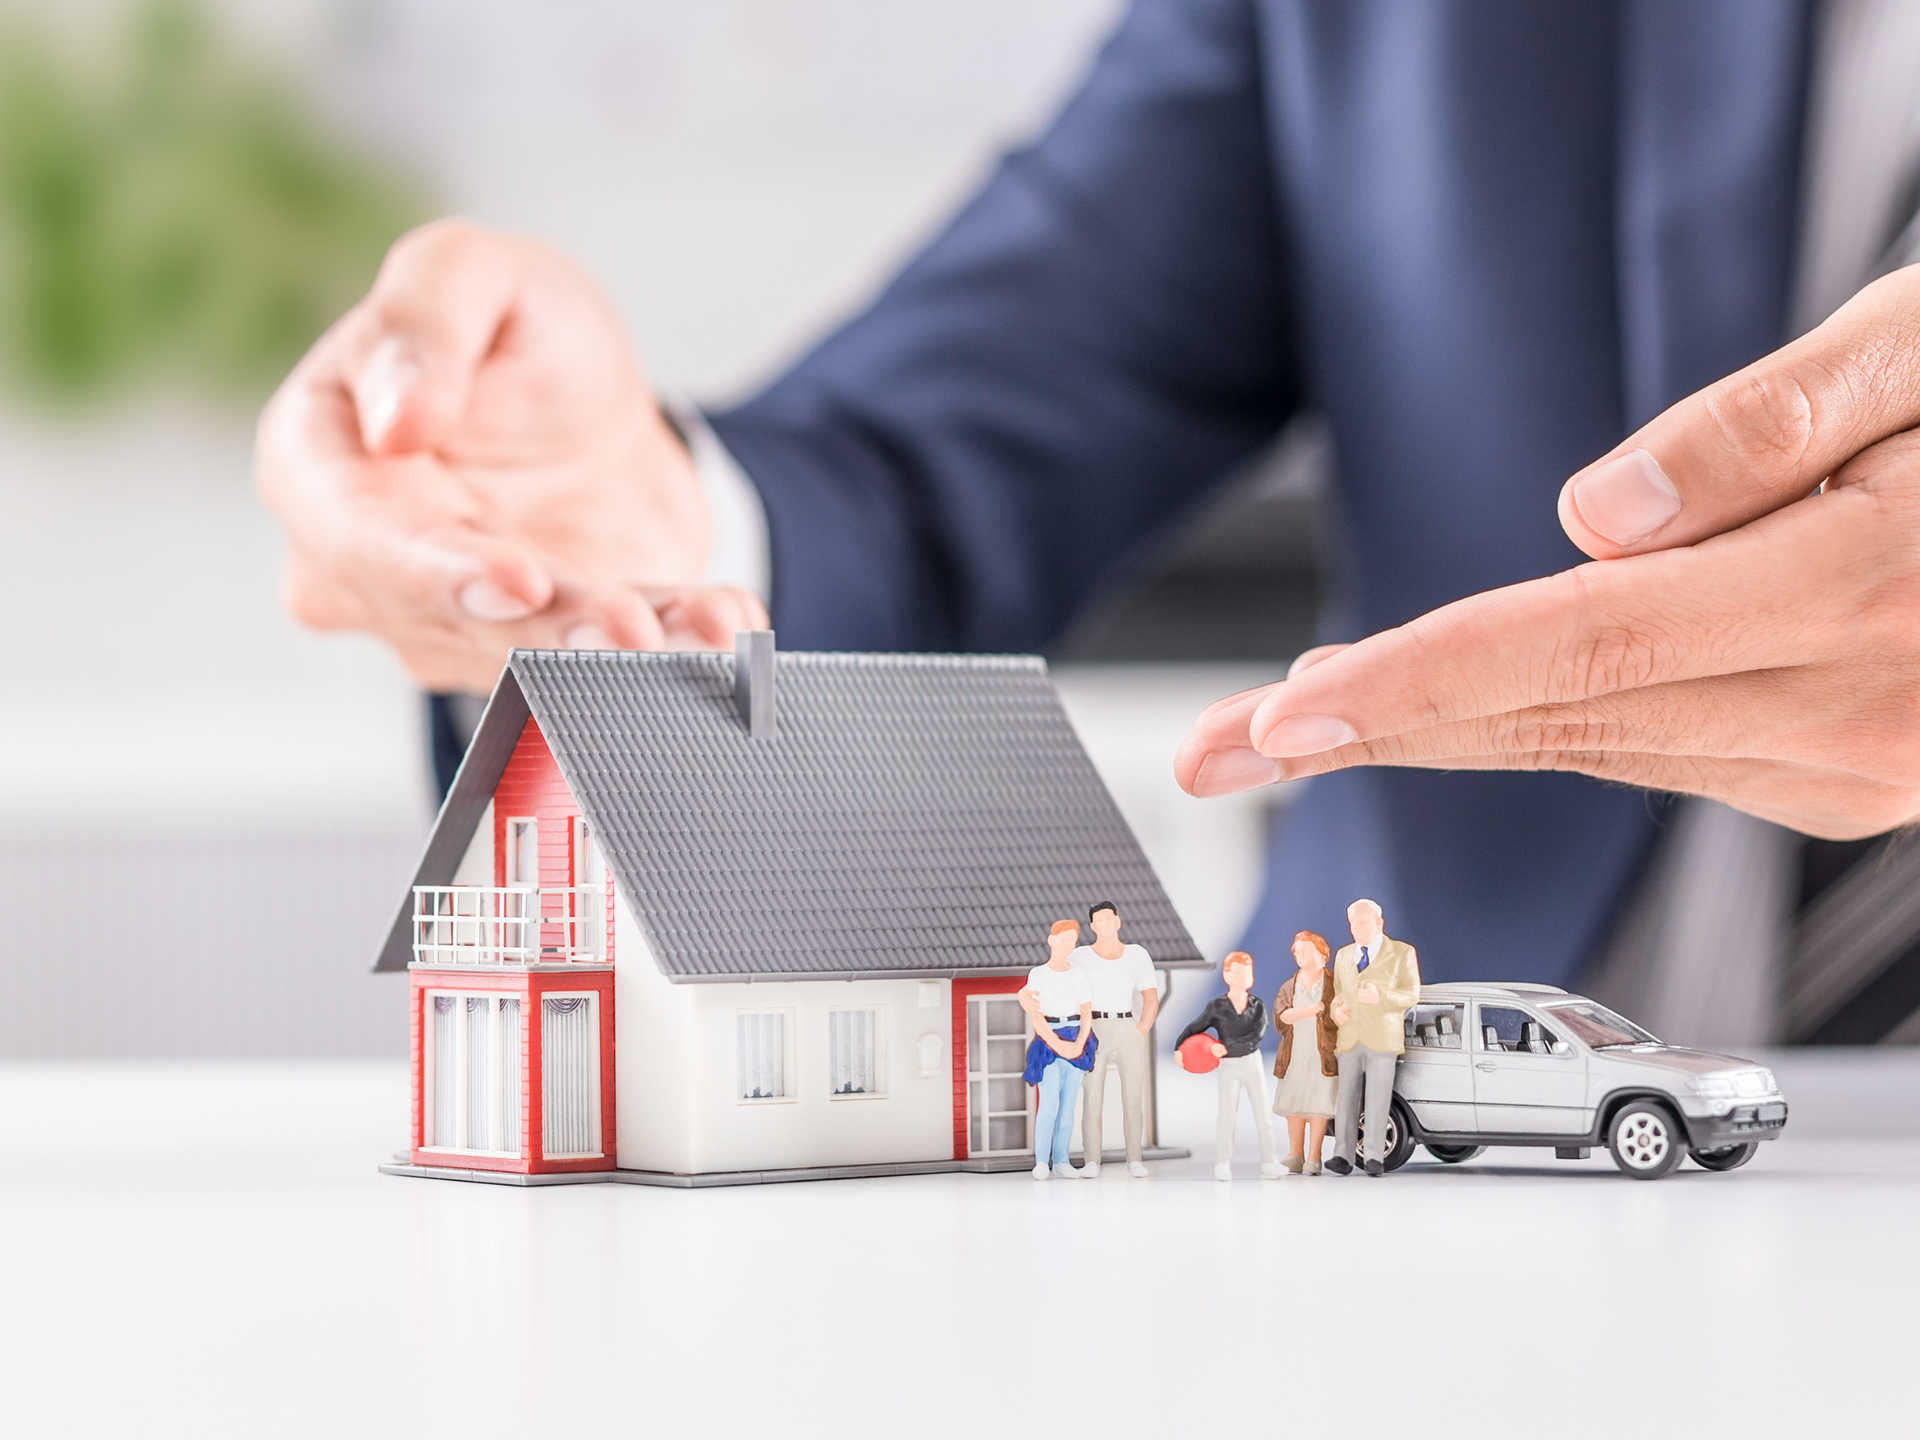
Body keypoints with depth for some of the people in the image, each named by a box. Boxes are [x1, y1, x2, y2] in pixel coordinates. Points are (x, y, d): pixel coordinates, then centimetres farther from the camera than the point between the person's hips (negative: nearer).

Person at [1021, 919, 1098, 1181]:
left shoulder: (1080, 974, 9)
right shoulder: (1038, 975, 2)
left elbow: (1087, 1013, 6)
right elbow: (1036, 1016, -4)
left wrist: (1079, 1044, -10)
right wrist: (1057, 1045, -14)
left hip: (1076, 1043, 2)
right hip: (1048, 1041, -2)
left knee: (1068, 1105, 2)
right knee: (1049, 1104, -12)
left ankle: (1061, 1163, 4)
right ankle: (1041, 1162, -7)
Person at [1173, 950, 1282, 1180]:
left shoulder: (1257, 1006, -2)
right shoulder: (1217, 1006, -4)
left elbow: (1255, 1037, -16)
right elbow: (1194, 1028, 1)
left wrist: (1227, 1048, -24)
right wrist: (1178, 1049, -13)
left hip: (1252, 1061, 2)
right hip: (1228, 1066, -2)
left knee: (1262, 1114, 4)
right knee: (1227, 1113, -9)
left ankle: (1269, 1164, 9)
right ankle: (1222, 1165, -7)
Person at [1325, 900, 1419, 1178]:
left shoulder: (1402, 953, 5)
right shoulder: (1343, 955, 19)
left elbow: (1411, 995, -1)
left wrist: (1382, 997, -19)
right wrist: (1336, 1010, 0)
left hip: (1382, 1040, -4)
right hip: (1348, 1040, 4)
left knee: (1378, 1099, -7)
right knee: (1346, 1099, -1)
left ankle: (1375, 1157, -5)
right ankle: (1343, 1156, 0)